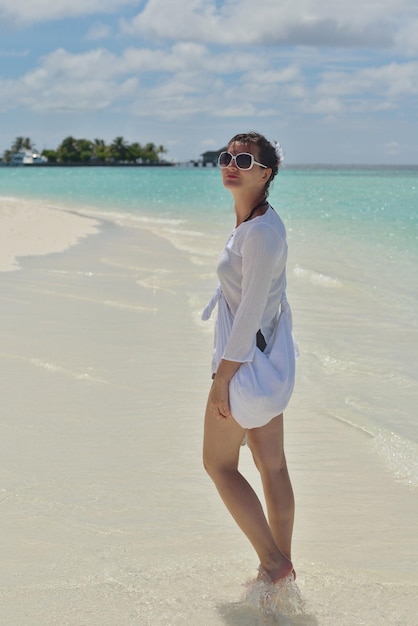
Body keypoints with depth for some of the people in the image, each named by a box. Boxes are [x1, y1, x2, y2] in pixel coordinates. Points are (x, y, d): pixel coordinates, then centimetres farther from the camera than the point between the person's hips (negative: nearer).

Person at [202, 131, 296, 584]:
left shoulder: (261, 232, -22)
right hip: (265, 358, 10)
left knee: (218, 463, 3)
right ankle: (282, 568, 22)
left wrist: (223, 379, -20)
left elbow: (251, 311, -23)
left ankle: (273, 562, 7)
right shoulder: (254, 222, 9)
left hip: (244, 359, -10)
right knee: (272, 466, 13)